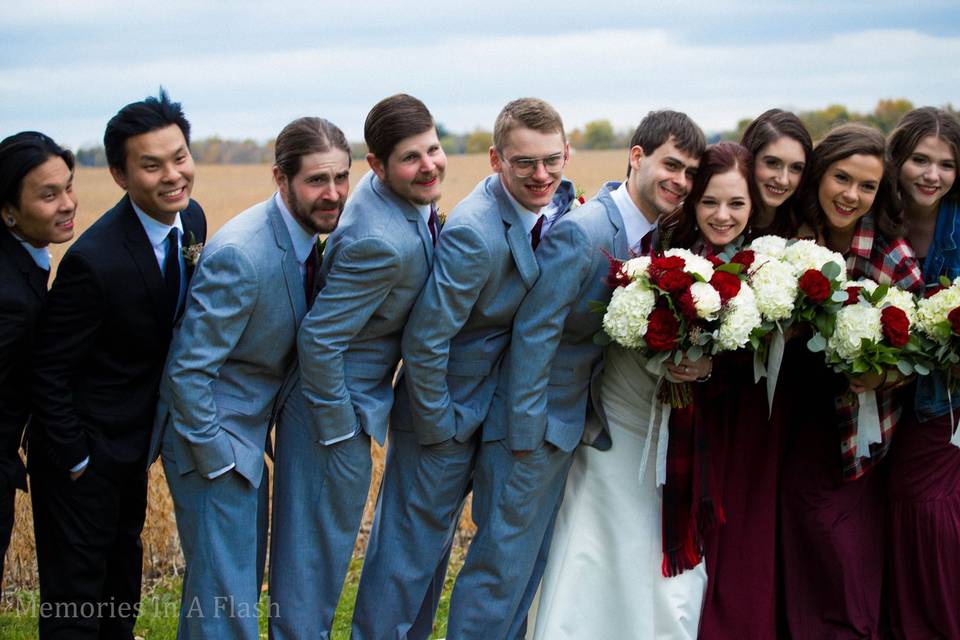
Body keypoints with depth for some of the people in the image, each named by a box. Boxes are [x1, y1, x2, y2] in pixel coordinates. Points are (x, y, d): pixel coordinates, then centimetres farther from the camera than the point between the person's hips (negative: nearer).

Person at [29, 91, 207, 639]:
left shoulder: (192, 219, -9)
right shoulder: (95, 260, -32)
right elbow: (49, 371, -23)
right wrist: (75, 461, -17)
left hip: (137, 437, 8)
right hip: (87, 446, -8)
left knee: (124, 556, 26)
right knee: (77, 590, 5)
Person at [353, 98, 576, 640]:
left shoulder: (560, 204, -3)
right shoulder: (474, 233, -28)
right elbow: (424, 341, -24)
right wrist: (438, 426, -15)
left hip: (506, 406, 8)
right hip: (451, 412, -8)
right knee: (414, 546, 5)